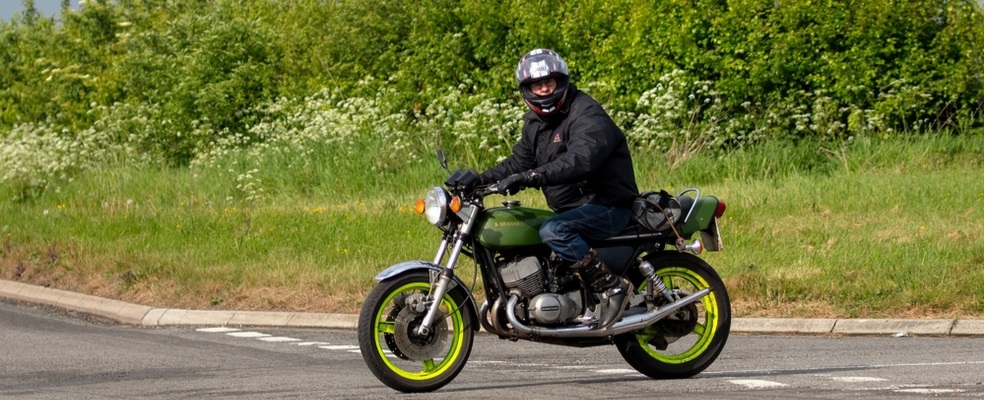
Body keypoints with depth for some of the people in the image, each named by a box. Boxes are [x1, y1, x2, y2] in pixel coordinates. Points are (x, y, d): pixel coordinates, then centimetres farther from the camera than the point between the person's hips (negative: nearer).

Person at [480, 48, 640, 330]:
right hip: (570, 208, 10)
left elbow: (580, 160, -34)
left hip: (608, 205, -10)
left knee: (553, 232, -32)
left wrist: (531, 177, -45)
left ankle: (612, 287, -26)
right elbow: (519, 162, 17)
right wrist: (479, 180, 0)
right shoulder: (535, 123, 13)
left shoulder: (587, 114, -17)